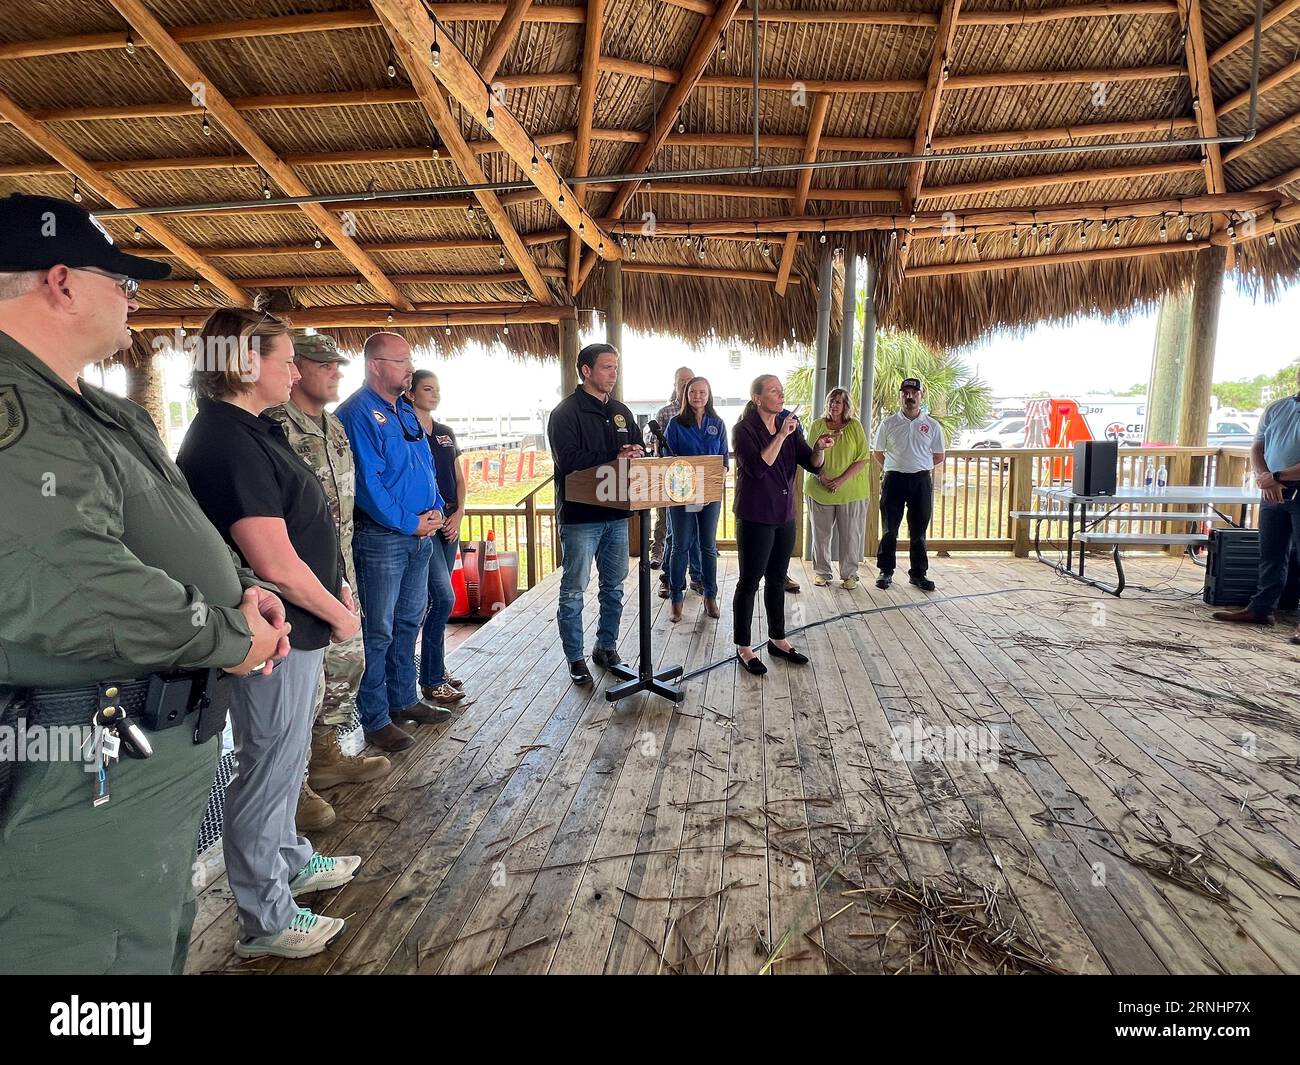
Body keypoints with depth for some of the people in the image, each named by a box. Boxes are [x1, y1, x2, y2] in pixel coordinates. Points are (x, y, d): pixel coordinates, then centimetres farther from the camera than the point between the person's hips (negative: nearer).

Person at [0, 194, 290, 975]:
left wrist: (243, 588, 2)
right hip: (89, 772, -10)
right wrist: (230, 637, -19)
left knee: (162, 937, 26)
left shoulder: (102, 412, 14)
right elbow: (66, 588, -33)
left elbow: (174, 531, 21)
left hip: (173, 740, 10)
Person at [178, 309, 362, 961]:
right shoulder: (228, 445, -23)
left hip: (296, 631, 10)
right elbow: (276, 565, -26)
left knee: (281, 760, 25)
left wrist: (334, 587, 12)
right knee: (268, 770, 5)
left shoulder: (249, 430, 9)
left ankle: (290, 862, 46)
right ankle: (266, 921, 24)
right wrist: (337, 613, -12)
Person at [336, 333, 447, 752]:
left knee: (409, 622, 17)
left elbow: (427, 464, 18)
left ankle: (404, 700, 31)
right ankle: (375, 718, 12)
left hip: (420, 534, 9)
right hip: (381, 537, -8)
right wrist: (410, 522, -15)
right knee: (379, 631, 0)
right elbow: (366, 482, -19)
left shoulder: (406, 410, 14)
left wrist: (436, 510, 2)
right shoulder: (357, 413, -12)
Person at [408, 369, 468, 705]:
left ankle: (435, 669, 22)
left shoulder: (446, 433, 15)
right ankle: (432, 680, 0)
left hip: (448, 524, 7)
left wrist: (458, 514, 2)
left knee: (436, 600, 12)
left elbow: (459, 479, 17)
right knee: (444, 598, -12)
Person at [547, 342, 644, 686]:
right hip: (580, 515, -6)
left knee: (614, 586, 14)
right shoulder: (566, 412, -7)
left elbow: (638, 449, 17)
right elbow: (568, 460, -20)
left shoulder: (621, 412, 14)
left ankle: (606, 647, 29)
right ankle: (576, 659, 13)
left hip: (616, 514, 7)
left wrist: (636, 453, -7)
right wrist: (614, 457, -22)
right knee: (573, 590, 2)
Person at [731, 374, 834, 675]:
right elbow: (758, 467, -23)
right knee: (749, 581, 1)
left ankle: (777, 639, 28)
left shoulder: (789, 426, 7)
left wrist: (819, 448, -17)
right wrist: (781, 436, -25)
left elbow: (812, 465, 3)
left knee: (777, 580, 16)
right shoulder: (744, 429, -10)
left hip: (785, 515, 6)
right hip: (755, 517, -6)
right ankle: (743, 647, 11)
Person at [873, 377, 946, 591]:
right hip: (894, 479, -1)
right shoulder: (888, 424, 2)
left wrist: (918, 466, 7)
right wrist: (897, 467, 8)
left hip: (922, 480, 1)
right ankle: (885, 572, 11)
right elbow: (877, 453, 11)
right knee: (890, 529, 2)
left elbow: (938, 457, 11)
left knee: (919, 531, 8)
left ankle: (918, 573, 17)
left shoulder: (932, 426, 4)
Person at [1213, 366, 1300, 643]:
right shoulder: (1275, 409, 9)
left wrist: (1277, 477, -15)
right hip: (1273, 493, 5)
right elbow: (1257, 449, 9)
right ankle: (1261, 608, 19)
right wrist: (1265, 478, -7)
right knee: (1271, 555, 11)